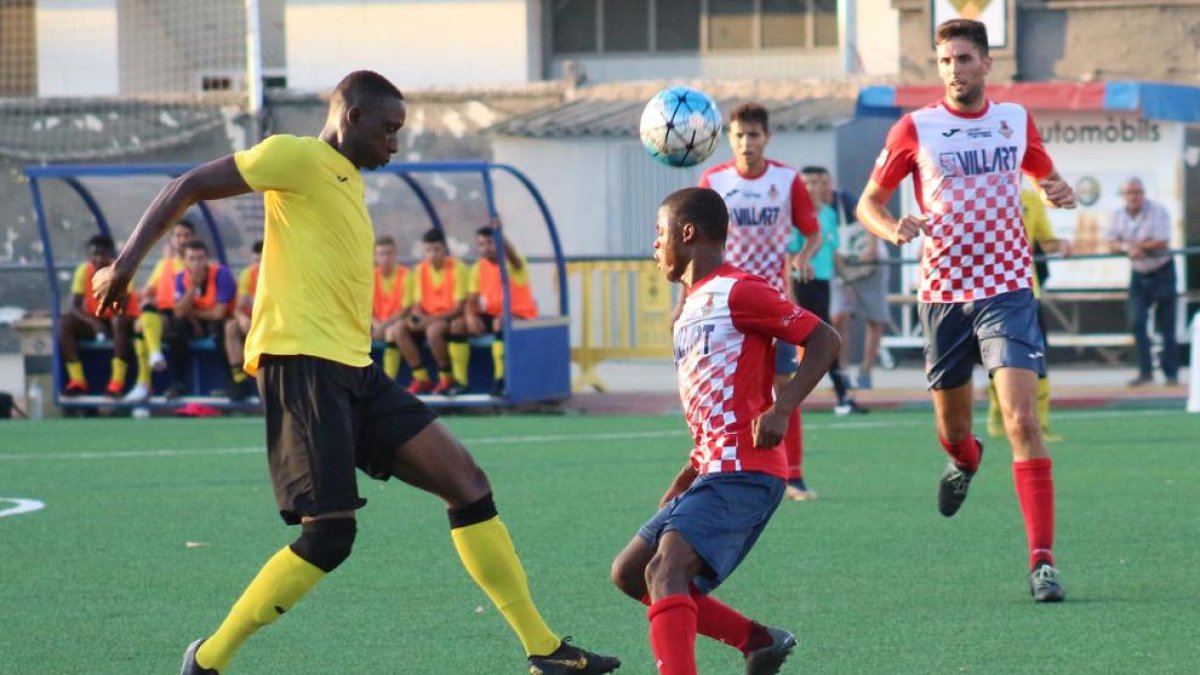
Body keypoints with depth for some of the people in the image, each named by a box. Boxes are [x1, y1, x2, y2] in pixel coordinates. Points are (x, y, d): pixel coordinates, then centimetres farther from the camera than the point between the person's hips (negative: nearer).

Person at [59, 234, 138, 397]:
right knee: (64, 323, -23)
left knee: (119, 323, -38)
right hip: (93, 318, 3)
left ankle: (117, 382, -38)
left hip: (120, 318, -3)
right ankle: (77, 381, -24)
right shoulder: (84, 271, -9)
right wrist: (93, 323, -30)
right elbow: (75, 306, -12)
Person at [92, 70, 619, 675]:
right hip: (302, 362, -9)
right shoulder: (299, 159, -3)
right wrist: (126, 263, -11)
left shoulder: (346, 178, 23)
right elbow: (188, 187, -5)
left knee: (465, 480, 2)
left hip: (353, 370, 9)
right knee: (329, 535, -15)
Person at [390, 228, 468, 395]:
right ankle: (421, 378, -13)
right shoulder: (421, 270, 5)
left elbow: (459, 307, -13)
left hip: (451, 319, -6)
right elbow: (417, 304, 7)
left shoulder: (457, 268, -10)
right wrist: (418, 317, -18)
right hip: (427, 320, 6)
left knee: (433, 330, -37)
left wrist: (432, 319, -24)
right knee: (399, 329, -19)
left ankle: (447, 379, -18)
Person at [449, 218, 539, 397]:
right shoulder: (478, 268, 6)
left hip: (521, 315, -6)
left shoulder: (513, 263, -9)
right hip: (492, 315, 6)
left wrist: (499, 234, -54)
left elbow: (511, 254, -35)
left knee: (500, 323, -39)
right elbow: (471, 300, 2)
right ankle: (459, 381, -11)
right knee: (457, 325, -13)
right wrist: (471, 315, -21)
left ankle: (499, 380, -37)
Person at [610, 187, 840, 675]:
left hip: (743, 474, -10)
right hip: (713, 470, 10)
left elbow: (824, 340, -12)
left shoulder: (736, 290, -8)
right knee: (630, 573, 11)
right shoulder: (691, 307, 21)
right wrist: (690, 472, 22)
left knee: (665, 569, -27)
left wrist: (782, 409, -24)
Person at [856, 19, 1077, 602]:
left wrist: (1061, 193, -2)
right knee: (952, 424, 13)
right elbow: (869, 203, 5)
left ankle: (1042, 560, -18)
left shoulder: (1015, 119, 5)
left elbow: (1044, 174, 22)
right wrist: (893, 230, -17)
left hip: (1006, 290, -1)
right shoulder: (915, 129, -1)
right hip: (943, 292, 1)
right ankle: (963, 462, 54)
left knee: (1021, 417, -16)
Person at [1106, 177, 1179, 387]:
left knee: (1166, 326, 0)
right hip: (1138, 274, 4)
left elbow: (1162, 243, -22)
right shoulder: (1118, 215, 0)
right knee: (1137, 322, -7)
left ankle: (1171, 373, 7)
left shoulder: (1158, 211, -15)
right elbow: (1112, 245, -2)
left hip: (1162, 273, -4)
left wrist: (1132, 245, -17)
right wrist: (1128, 247, -24)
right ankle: (1145, 371, 0)